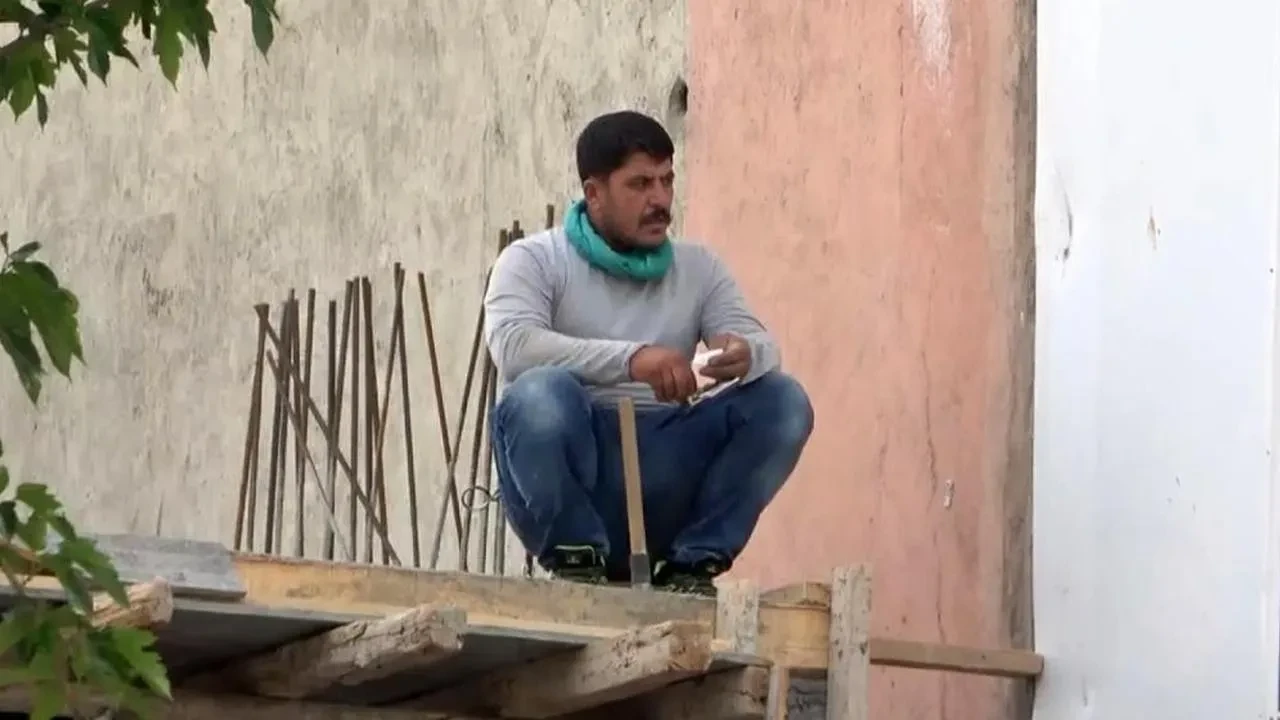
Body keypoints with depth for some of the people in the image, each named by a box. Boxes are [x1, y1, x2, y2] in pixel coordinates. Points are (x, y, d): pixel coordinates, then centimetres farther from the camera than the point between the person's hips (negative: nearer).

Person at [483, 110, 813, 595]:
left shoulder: (698, 268, 14)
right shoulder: (534, 261, 1)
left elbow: (762, 344, 1)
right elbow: (512, 345, -19)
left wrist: (745, 354, -26)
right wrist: (630, 359, -33)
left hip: (664, 474, 4)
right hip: (572, 470, -4)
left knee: (783, 401, -15)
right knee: (540, 393, -35)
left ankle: (694, 561, -7)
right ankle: (576, 559, -14)